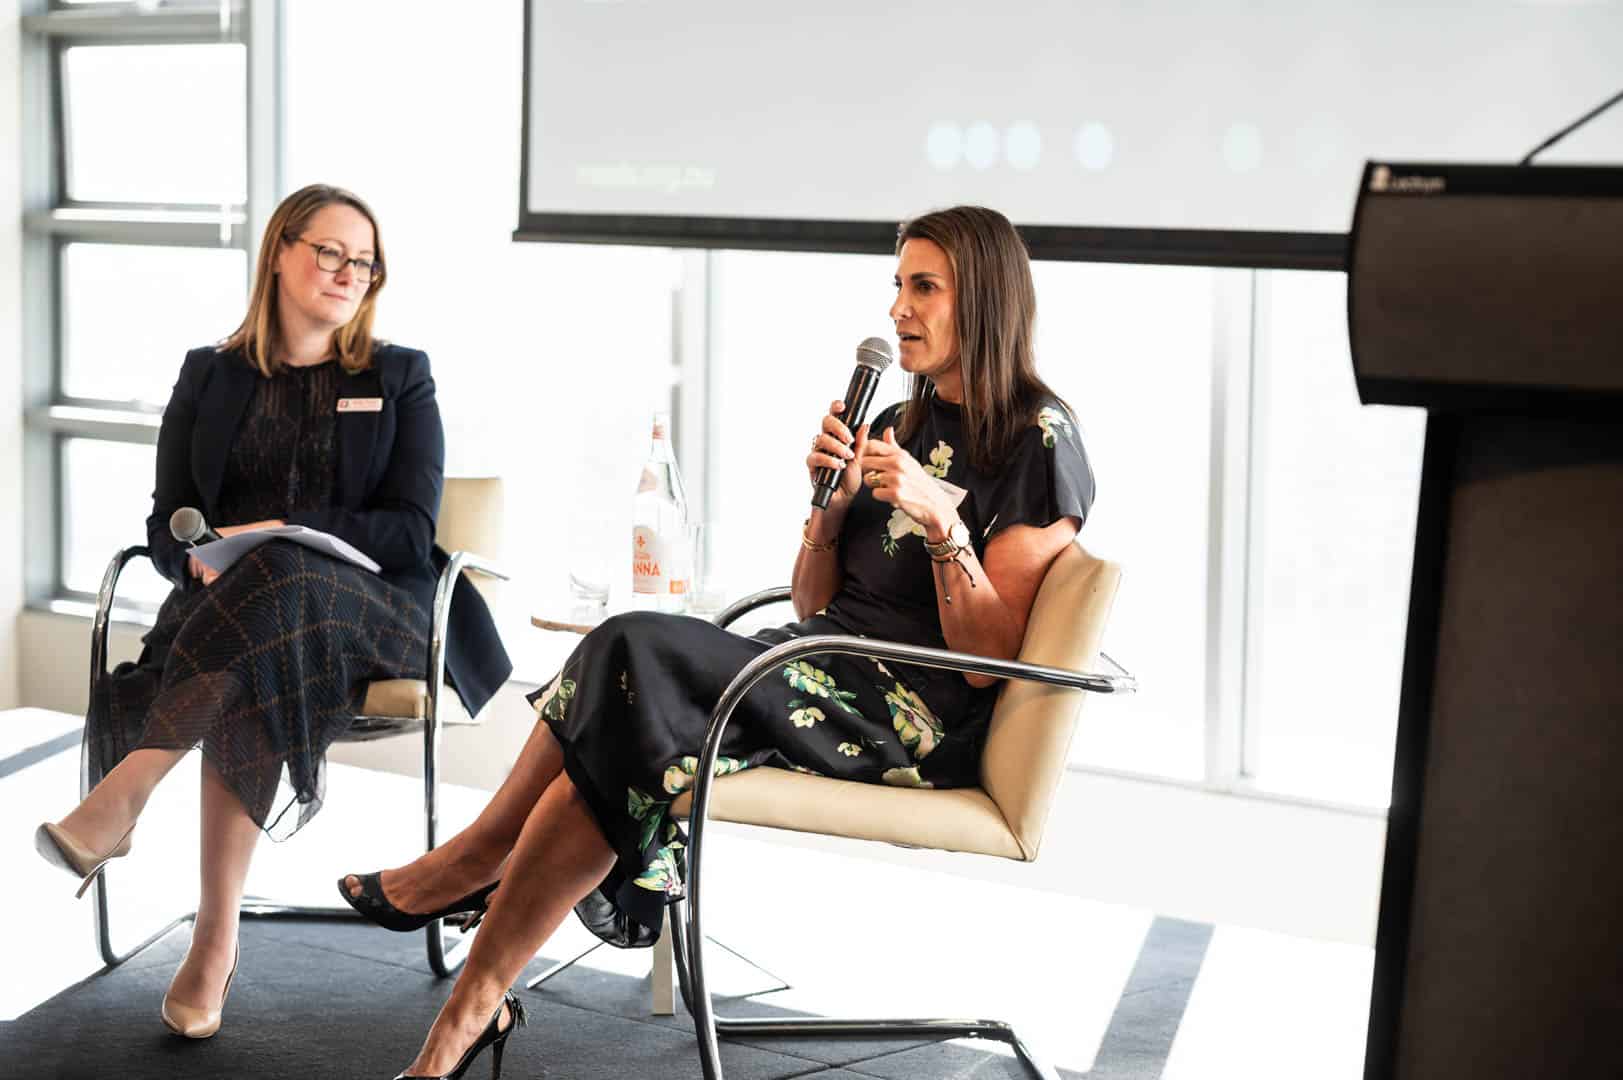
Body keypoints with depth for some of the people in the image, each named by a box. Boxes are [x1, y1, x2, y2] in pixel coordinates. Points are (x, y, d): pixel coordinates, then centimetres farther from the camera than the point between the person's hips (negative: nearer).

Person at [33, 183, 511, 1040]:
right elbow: (165, 526, 12)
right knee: (249, 689, -37)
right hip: (228, 600, 1)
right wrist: (200, 555, -14)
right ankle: (217, 939, -36)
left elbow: (411, 531, 0)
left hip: (367, 608, -1)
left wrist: (278, 536, -14)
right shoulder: (209, 375, 17)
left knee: (275, 586, -38)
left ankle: (123, 794, -39)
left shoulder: (400, 380, 12)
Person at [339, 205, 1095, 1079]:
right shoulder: (901, 425, 19)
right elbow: (813, 605, 15)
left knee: (640, 660, -25)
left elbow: (987, 660, -9)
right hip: (830, 675, 7)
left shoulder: (1038, 442, -4)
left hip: (916, 717, -7)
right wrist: (834, 499, -1)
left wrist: (943, 524, -21)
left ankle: (473, 865, -9)